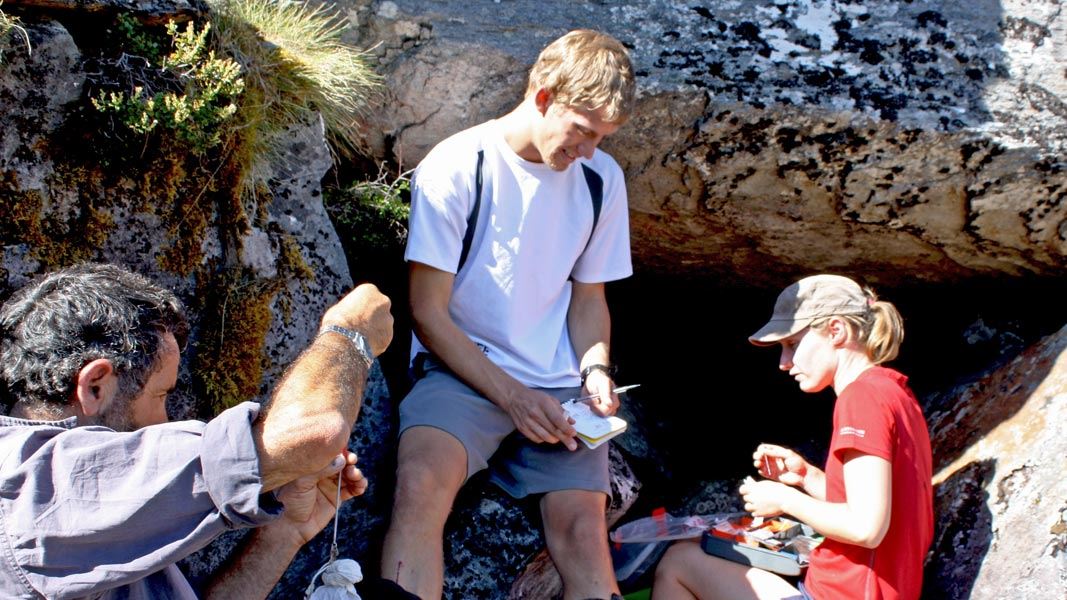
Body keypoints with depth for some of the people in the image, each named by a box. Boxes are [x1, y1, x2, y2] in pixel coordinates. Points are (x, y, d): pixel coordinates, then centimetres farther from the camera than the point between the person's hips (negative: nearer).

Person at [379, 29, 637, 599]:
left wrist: (595, 369, -3)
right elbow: (428, 312, -8)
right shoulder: (455, 168, -8)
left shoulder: (601, 178, 6)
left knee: (583, 527, -18)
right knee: (422, 479, -33)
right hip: (462, 372, -3)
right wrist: (511, 395, -15)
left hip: (558, 386, 4)